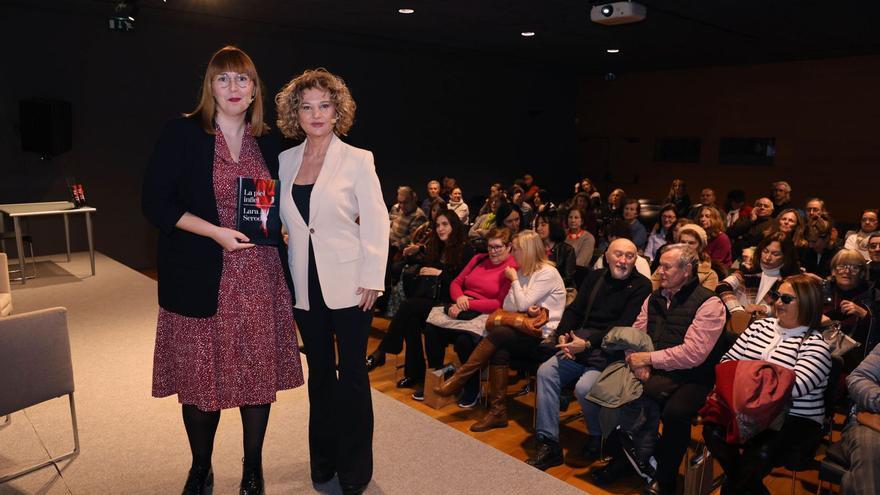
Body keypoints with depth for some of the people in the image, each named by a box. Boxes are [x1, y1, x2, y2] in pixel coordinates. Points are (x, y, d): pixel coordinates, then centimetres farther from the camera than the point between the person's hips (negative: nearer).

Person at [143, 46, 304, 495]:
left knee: (260, 373, 8)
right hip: (201, 278, -3)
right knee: (200, 376, 7)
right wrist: (217, 233, -15)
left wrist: (275, 225, -3)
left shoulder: (267, 141, 9)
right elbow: (155, 202, -7)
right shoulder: (183, 133, -3)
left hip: (260, 276, 3)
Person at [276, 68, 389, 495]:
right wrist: (282, 274, 7)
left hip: (348, 283, -4)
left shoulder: (357, 160, -5)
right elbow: (282, 220, 12)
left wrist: (372, 279, -13)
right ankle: (323, 460, 32)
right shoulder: (285, 160, 7)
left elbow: (376, 222, -8)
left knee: (351, 372, 6)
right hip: (305, 285, 4)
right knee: (319, 371, 15)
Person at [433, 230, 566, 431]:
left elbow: (523, 304, -15)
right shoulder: (522, 272, 15)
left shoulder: (548, 273, -9)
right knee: (500, 352, -24)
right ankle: (498, 412, -21)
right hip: (528, 334, 6)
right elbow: (507, 306, 7)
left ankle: (458, 380, -18)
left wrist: (514, 280, -2)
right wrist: (526, 308, -13)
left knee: (498, 334, -26)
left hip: (545, 338, -6)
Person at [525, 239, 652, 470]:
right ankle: (549, 444, -9)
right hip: (579, 346, 6)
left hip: (610, 353, -6)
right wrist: (562, 335, -5)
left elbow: (624, 327, -12)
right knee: (546, 372, -14)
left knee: (584, 387, -28)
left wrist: (588, 343, -19)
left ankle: (597, 437, 5)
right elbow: (574, 309, 15)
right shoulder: (596, 278, 16)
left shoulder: (641, 286, -2)